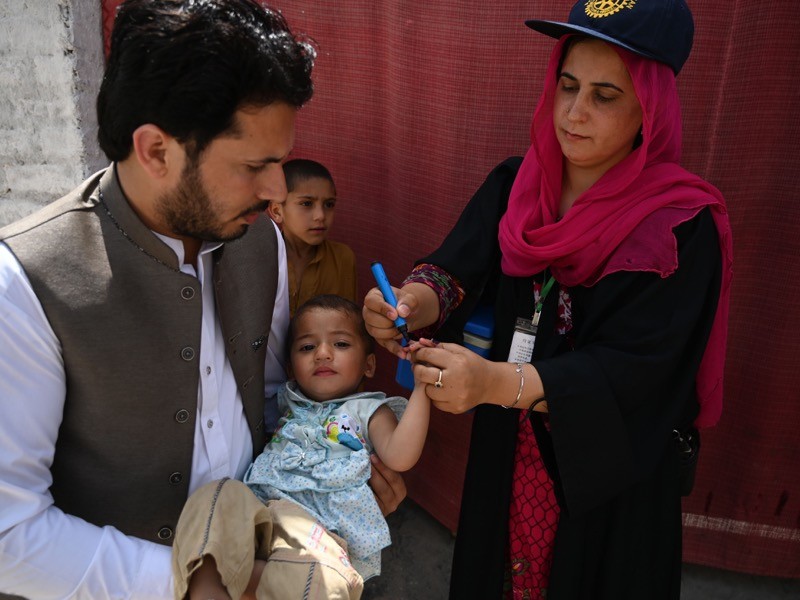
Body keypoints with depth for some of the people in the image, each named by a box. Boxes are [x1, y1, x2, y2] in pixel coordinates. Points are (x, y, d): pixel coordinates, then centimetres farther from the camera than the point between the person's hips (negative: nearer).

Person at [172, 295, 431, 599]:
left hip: (314, 523, -4)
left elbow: (400, 456, -5)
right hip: (256, 504, 4)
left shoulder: (367, 410, 14)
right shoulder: (286, 402, 27)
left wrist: (422, 384, -6)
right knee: (216, 497, -30)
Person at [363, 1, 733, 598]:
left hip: (613, 470, -3)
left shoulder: (682, 228, -18)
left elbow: (631, 370, -25)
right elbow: (457, 268, -14)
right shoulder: (513, 186, -4)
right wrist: (418, 299, -38)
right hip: (506, 452, 4)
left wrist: (497, 383, -39)